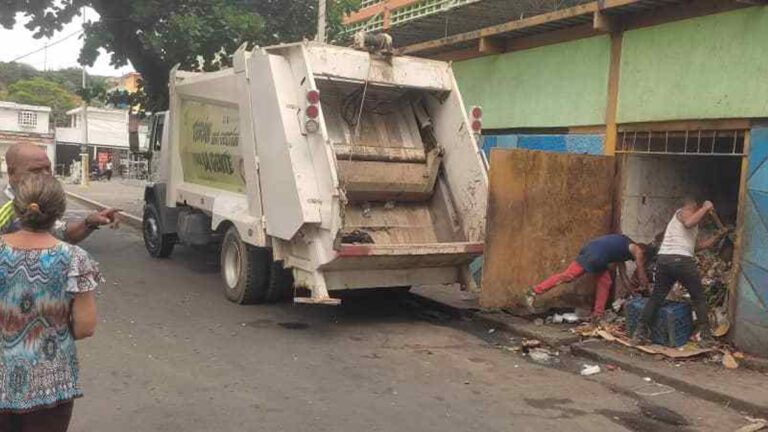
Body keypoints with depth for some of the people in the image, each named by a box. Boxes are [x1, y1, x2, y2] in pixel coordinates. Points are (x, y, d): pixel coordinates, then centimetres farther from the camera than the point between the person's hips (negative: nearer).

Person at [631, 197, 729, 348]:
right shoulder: (684, 212, 6)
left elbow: (698, 245, 31)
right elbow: (688, 223, -18)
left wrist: (718, 236, 33)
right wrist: (705, 208, -8)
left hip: (663, 259, 8)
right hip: (681, 260, -8)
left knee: (656, 297, 10)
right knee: (699, 298, 8)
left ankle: (640, 333, 2)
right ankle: (706, 336, 9)